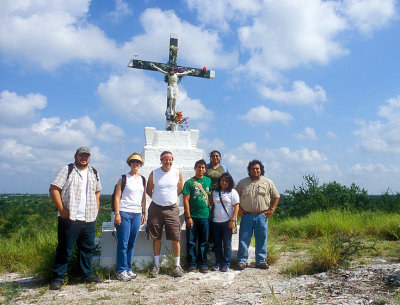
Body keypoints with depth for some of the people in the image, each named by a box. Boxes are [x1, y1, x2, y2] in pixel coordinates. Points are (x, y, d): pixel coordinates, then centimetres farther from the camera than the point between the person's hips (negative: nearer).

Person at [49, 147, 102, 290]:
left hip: (89, 220, 5)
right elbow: (53, 189, -6)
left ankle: (87, 274, 25)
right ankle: (58, 278, 12)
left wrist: (96, 211, 13)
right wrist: (61, 210, -12)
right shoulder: (66, 170, 0)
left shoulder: (94, 173, 16)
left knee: (88, 248, 12)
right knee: (64, 250, 0)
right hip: (70, 219, -5)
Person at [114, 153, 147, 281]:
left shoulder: (142, 179, 14)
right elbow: (117, 197, -3)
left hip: (137, 214, 4)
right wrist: (117, 213, -10)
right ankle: (121, 271, 4)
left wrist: (143, 213, 13)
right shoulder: (123, 178, 1)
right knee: (123, 243, -4)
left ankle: (128, 269, 17)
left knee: (131, 243, 8)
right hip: (124, 213, -4)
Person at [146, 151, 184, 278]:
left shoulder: (177, 173, 1)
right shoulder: (154, 173, -1)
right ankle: (156, 265, 19)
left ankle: (177, 265, 11)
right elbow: (148, 190, 11)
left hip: (172, 209, 0)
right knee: (156, 238, 6)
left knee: (175, 238, -2)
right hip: (156, 209, 0)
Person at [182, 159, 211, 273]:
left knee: (203, 241, 8)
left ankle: (203, 264, 17)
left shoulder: (208, 181, 10)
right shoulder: (189, 182, 0)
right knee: (191, 241, 4)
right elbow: (186, 200, -3)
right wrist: (188, 217, -9)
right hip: (192, 216, -2)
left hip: (205, 216, 2)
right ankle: (192, 264, 14)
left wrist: (211, 212, 11)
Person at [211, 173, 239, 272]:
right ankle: (218, 263, 18)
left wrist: (232, 220, -13)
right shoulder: (215, 192, 13)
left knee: (227, 244, 2)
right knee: (217, 243, 8)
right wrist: (211, 217, 8)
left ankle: (226, 264, 11)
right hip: (216, 222, 4)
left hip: (227, 222, -4)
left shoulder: (232, 192, -1)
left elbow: (236, 207, -6)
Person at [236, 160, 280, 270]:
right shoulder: (243, 182, 8)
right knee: (244, 238, 0)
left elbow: (276, 197, 11)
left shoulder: (268, 182, 7)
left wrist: (272, 210, 2)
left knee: (261, 239, 5)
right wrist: (238, 209, 4)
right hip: (246, 215, 0)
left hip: (262, 216, 0)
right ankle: (242, 261, 8)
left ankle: (261, 261, 17)